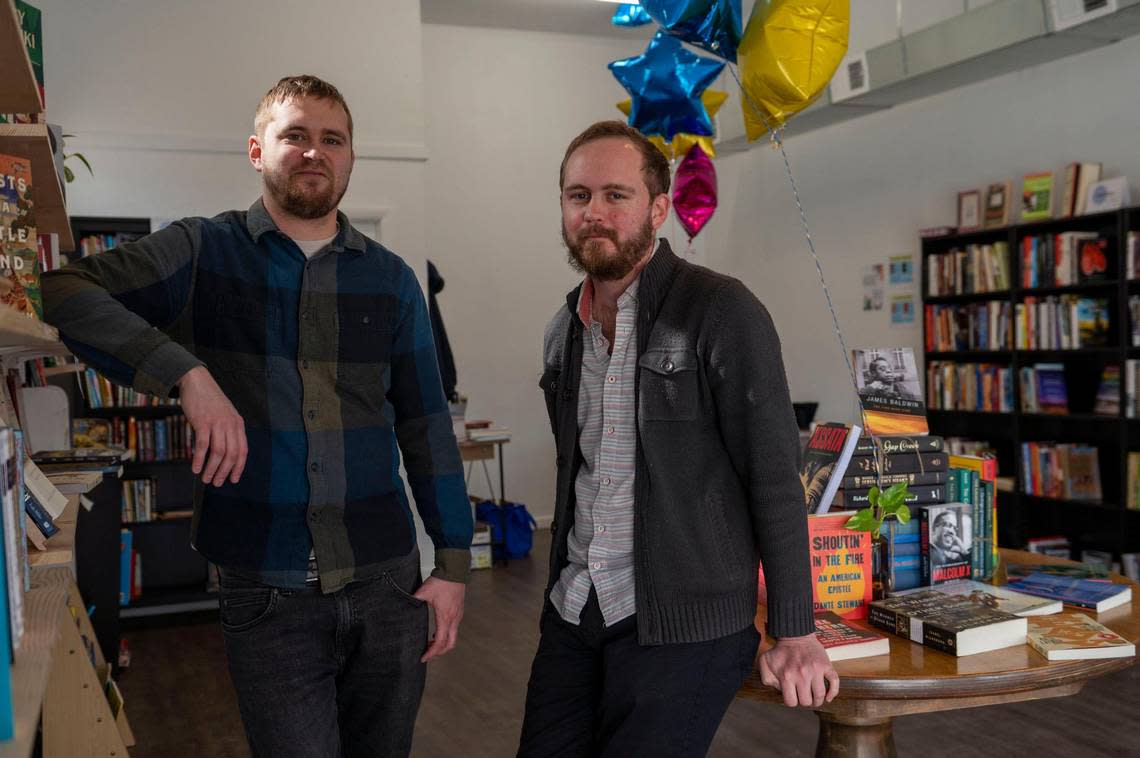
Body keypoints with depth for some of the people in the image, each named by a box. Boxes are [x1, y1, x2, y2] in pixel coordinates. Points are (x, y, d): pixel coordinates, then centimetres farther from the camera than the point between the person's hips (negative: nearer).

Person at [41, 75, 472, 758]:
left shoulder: (390, 279, 7)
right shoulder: (201, 253, -1)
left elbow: (425, 426, 9)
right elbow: (61, 290, -15)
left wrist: (453, 562, 5)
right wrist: (185, 372, -27)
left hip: (387, 582, 3)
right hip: (268, 594, -3)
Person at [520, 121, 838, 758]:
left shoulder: (721, 312, -12)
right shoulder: (564, 331, 9)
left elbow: (775, 477, -13)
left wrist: (795, 633, -12)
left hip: (683, 628, -6)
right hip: (571, 613, 6)